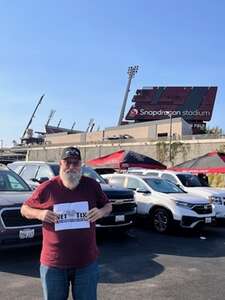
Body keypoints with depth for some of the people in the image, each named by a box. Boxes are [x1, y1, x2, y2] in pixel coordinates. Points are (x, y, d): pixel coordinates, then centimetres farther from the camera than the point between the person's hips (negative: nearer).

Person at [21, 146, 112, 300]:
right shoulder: (47, 188, -7)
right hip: (53, 263, -1)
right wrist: (39, 214, -15)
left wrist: (101, 211, -11)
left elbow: (108, 205, 12)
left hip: (87, 262, 1)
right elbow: (25, 209, 5)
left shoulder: (92, 185, -2)